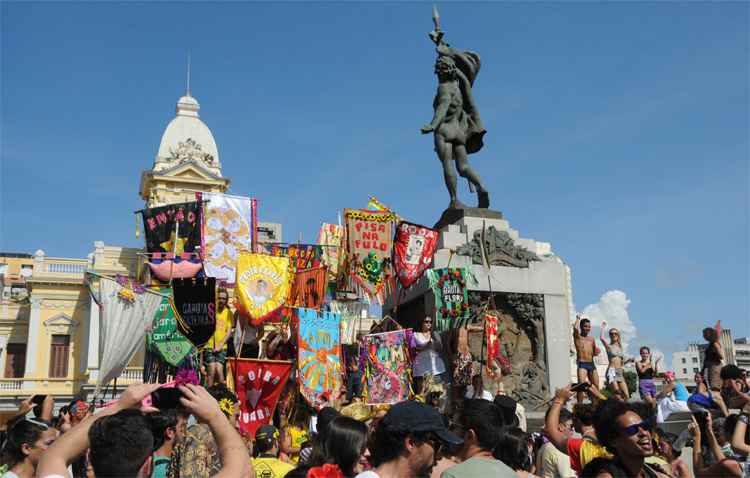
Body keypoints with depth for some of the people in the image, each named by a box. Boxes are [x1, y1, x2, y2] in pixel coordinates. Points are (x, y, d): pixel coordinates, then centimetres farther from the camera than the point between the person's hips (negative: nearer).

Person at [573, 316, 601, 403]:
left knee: (596, 387, 6)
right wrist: (578, 319, -2)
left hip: (591, 364, 6)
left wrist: (596, 352, 1)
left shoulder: (591, 339, 17)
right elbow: (575, 328, -20)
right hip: (582, 364, -6)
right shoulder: (577, 337, 2)